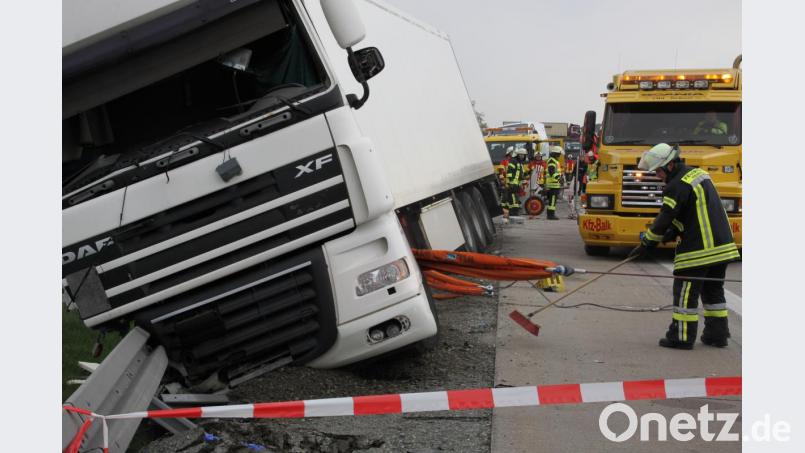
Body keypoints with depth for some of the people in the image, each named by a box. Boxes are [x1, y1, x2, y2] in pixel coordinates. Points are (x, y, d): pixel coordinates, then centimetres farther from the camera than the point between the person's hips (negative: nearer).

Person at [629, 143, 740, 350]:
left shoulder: (678, 186, -16)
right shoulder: (698, 173, 14)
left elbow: (665, 218, -16)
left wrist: (646, 244, -8)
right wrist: (672, 233, 14)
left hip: (699, 249, -10)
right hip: (723, 245, 10)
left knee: (686, 292, -1)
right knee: (713, 290, 18)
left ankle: (682, 337, 3)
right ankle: (717, 334, 23)